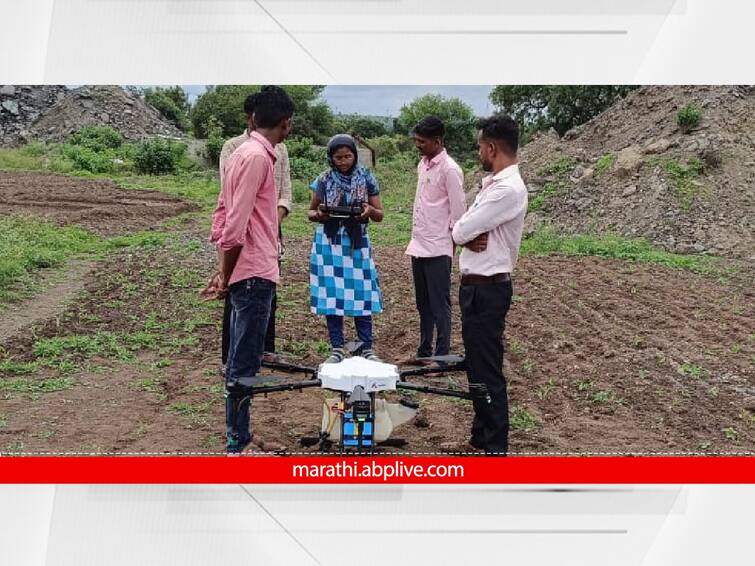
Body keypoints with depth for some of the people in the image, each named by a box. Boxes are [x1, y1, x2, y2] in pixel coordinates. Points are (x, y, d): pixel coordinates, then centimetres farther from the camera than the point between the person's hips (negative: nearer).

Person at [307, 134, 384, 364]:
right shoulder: (323, 180, 2)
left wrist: (370, 211, -18)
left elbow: (379, 215, 5)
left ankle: (366, 348, 10)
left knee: (361, 294, 0)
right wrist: (319, 215, -14)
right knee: (332, 295, 2)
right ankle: (337, 349, 12)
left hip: (357, 243, 0)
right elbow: (311, 211, 9)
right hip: (329, 244, 0)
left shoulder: (367, 179, 2)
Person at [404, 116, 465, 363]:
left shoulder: (449, 169, -13)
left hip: (437, 249, -8)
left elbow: (458, 213, -13)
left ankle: (442, 357, 8)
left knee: (439, 305, 0)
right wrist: (415, 241, 16)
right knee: (423, 304, 16)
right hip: (418, 247, 8)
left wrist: (450, 250, -11)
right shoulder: (423, 164, 13)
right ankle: (424, 352, 26)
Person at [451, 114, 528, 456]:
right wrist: (473, 237, -12)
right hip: (476, 286, 10)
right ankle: (482, 435, 33)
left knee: (486, 372, -3)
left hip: (487, 290, -10)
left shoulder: (508, 189, -20)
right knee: (477, 366, 19)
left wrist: (468, 233, 2)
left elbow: (460, 232, -20)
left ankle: (496, 448, 7)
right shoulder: (493, 183, 12)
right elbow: (462, 230, 9)